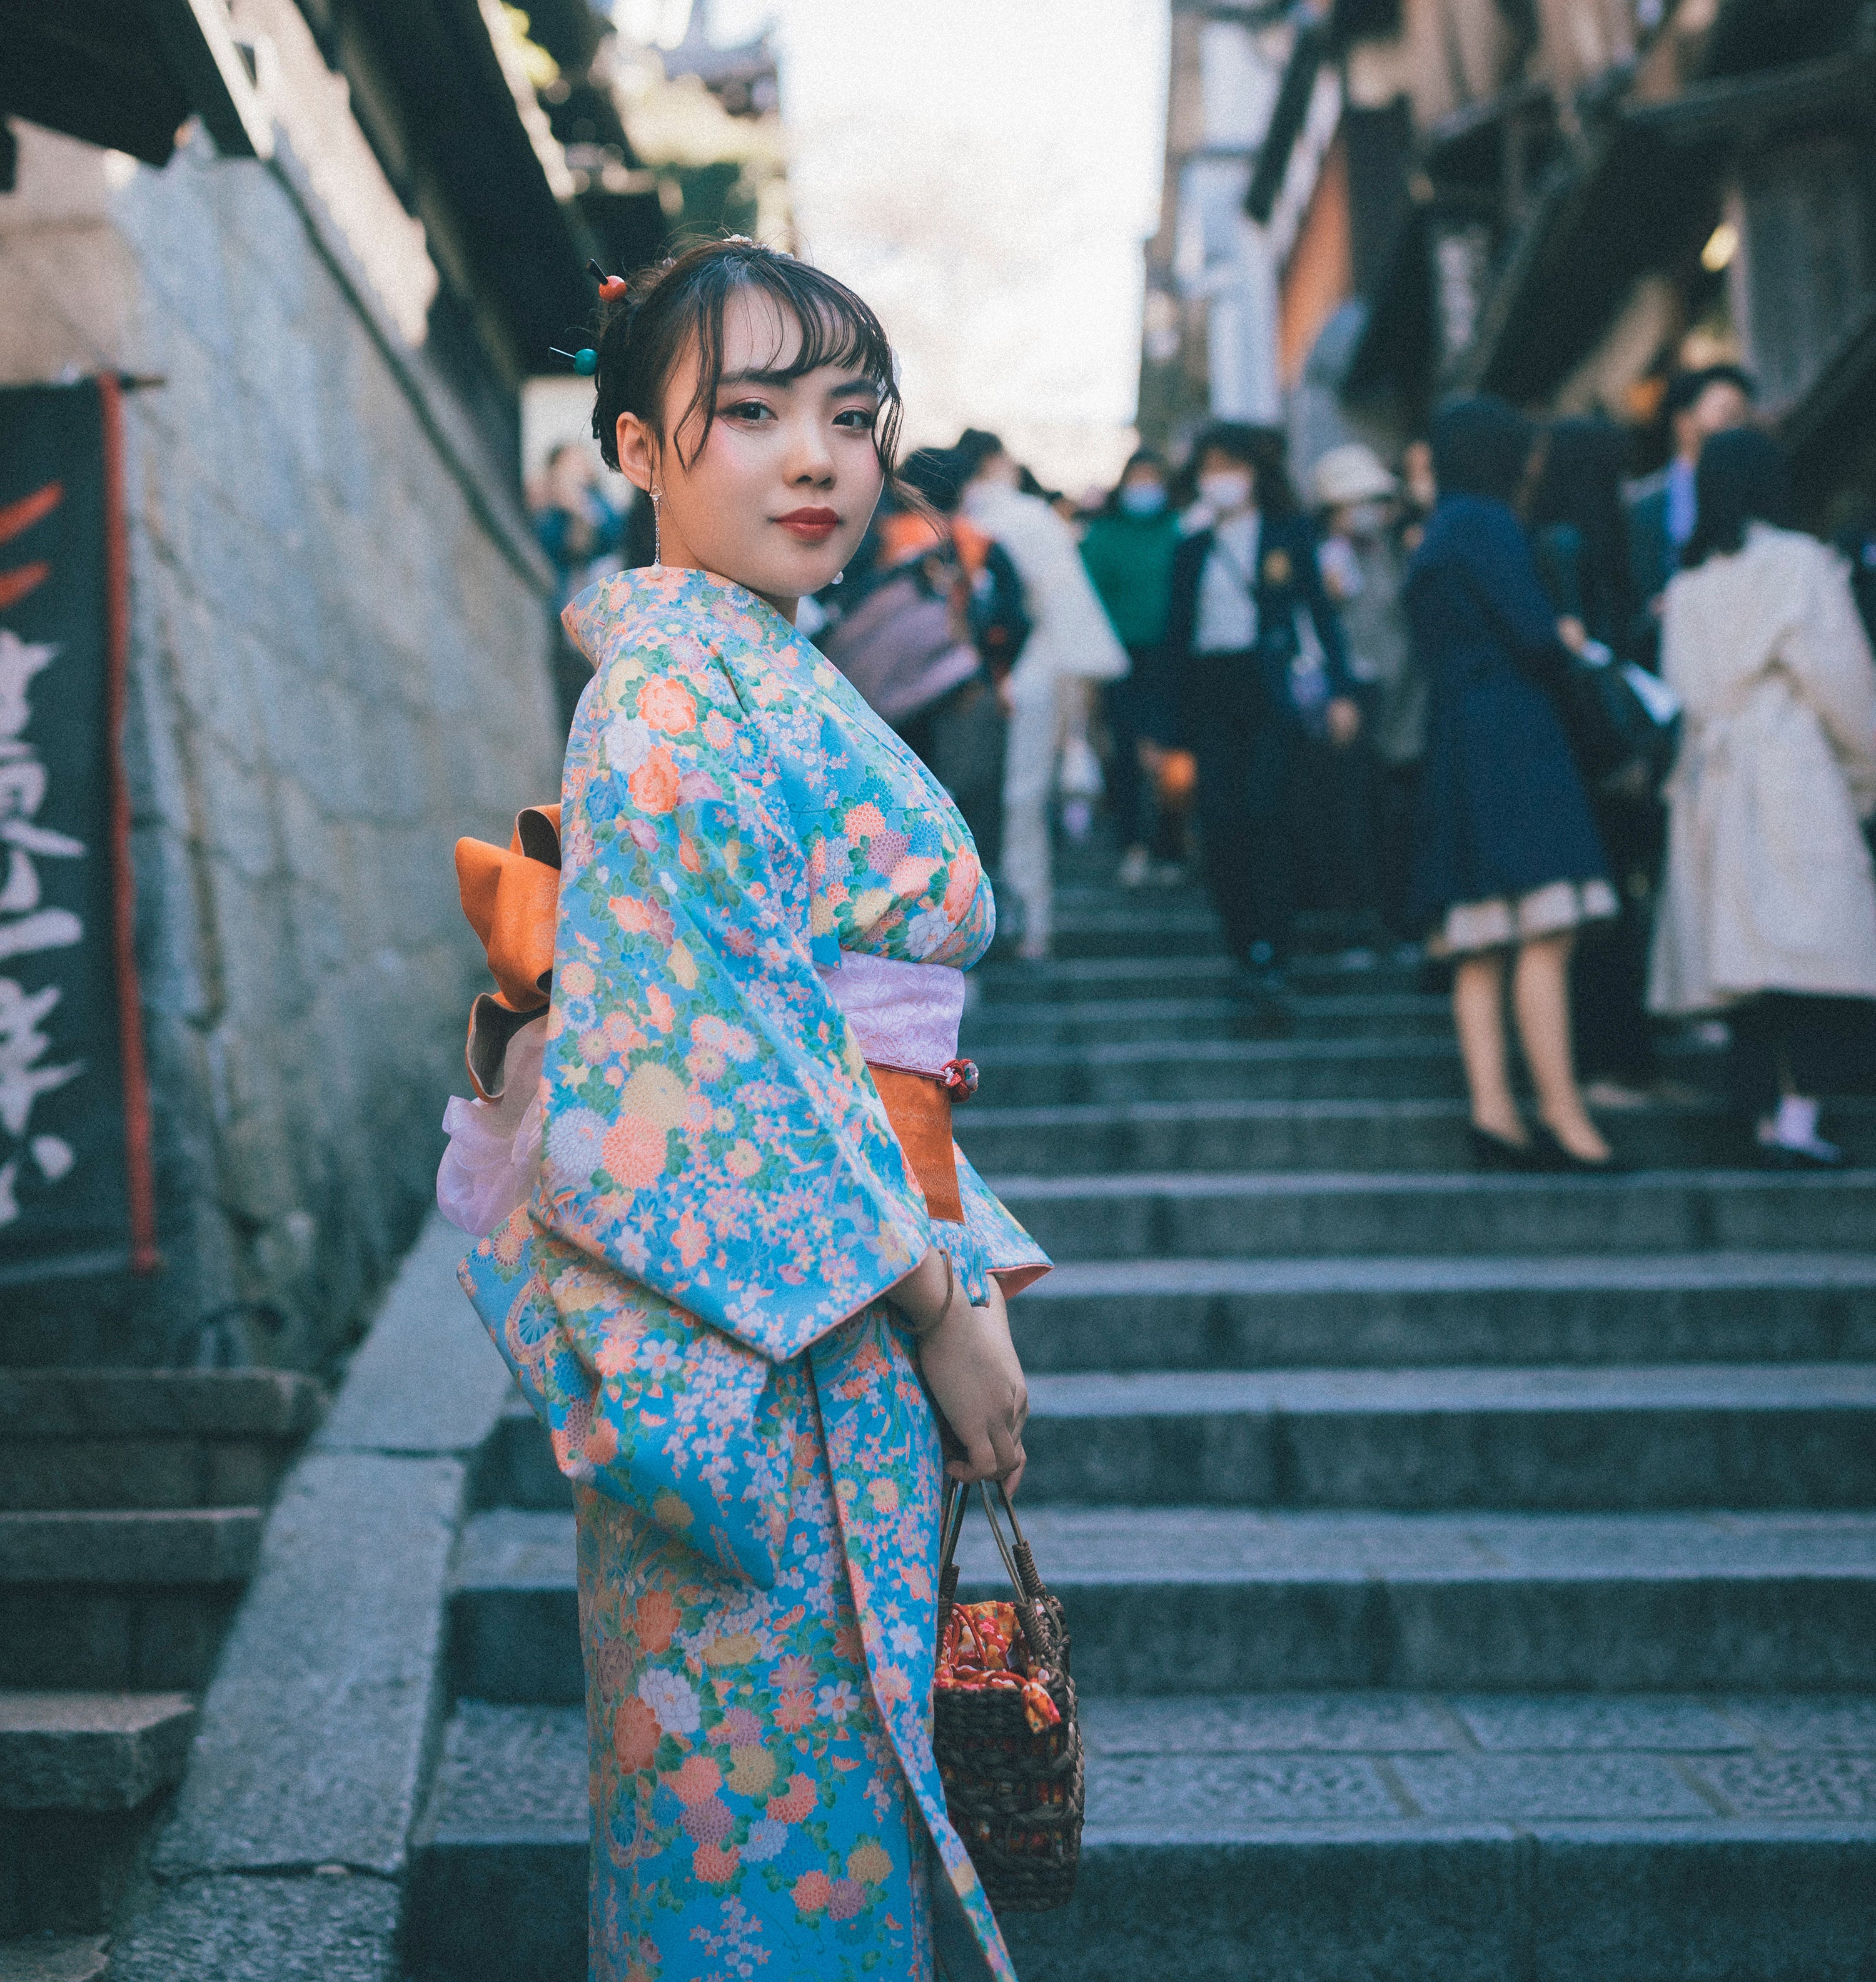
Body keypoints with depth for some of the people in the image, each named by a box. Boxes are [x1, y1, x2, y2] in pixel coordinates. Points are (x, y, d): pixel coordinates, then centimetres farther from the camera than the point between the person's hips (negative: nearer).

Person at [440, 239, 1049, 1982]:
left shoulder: (778, 682, 14)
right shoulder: (672, 694, -15)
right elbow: (697, 1068, -21)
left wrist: (970, 1274, 12)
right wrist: (940, 1298, -16)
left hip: (850, 1323, 9)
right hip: (756, 1353, -9)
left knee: (814, 1760, 18)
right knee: (781, 1807, 1)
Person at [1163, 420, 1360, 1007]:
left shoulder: (1288, 534, 9)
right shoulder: (1192, 551, 16)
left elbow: (1319, 611, 5)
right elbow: (1177, 635, 15)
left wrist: (1339, 690, -5)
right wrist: (1178, 726, 9)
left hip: (1272, 687, -3)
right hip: (1210, 690, 3)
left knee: (1266, 810, -15)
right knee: (1220, 821, -6)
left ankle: (1269, 955, -16)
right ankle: (1246, 952, 3)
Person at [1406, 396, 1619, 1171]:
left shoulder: (1435, 541, 21)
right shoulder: (1486, 526, -6)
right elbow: (1533, 636, -13)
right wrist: (1570, 660, 9)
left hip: (1456, 748, 10)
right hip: (1510, 739, -9)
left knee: (1481, 947, 3)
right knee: (1544, 936, -12)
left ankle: (1492, 1109, -1)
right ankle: (1560, 1108, -15)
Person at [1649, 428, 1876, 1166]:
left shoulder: (1686, 586, 10)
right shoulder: (1799, 564, -4)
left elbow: (1683, 691, 9)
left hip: (1712, 780, 5)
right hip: (1796, 770, -5)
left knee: (1739, 955, 6)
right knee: (1809, 943, -8)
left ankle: (1764, 1117, 7)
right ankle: (1799, 1115, -16)